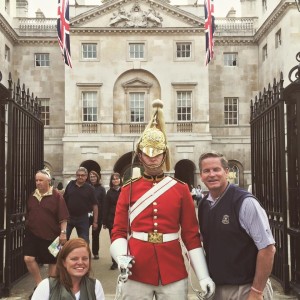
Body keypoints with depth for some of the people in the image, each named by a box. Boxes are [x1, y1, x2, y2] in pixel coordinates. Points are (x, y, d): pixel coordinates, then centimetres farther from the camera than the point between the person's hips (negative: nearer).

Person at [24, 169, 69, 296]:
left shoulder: (56, 196, -10)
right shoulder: (32, 196, 6)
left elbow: (63, 217, -12)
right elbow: (28, 215, 16)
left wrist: (63, 232, -16)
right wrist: (27, 227, 16)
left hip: (51, 235, -4)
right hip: (32, 233, 4)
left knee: (53, 261, 7)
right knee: (28, 258, -8)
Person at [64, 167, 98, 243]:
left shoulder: (90, 188, -4)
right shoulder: (70, 185, 0)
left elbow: (94, 205, -3)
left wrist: (95, 221, -7)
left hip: (83, 218, -1)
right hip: (68, 216, 1)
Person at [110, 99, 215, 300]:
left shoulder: (181, 189, 1)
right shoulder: (128, 190, 2)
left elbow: (192, 235, 2)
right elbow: (119, 231, 4)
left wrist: (204, 276, -3)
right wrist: (122, 257, -16)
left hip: (174, 274, 0)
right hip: (137, 274, 0)